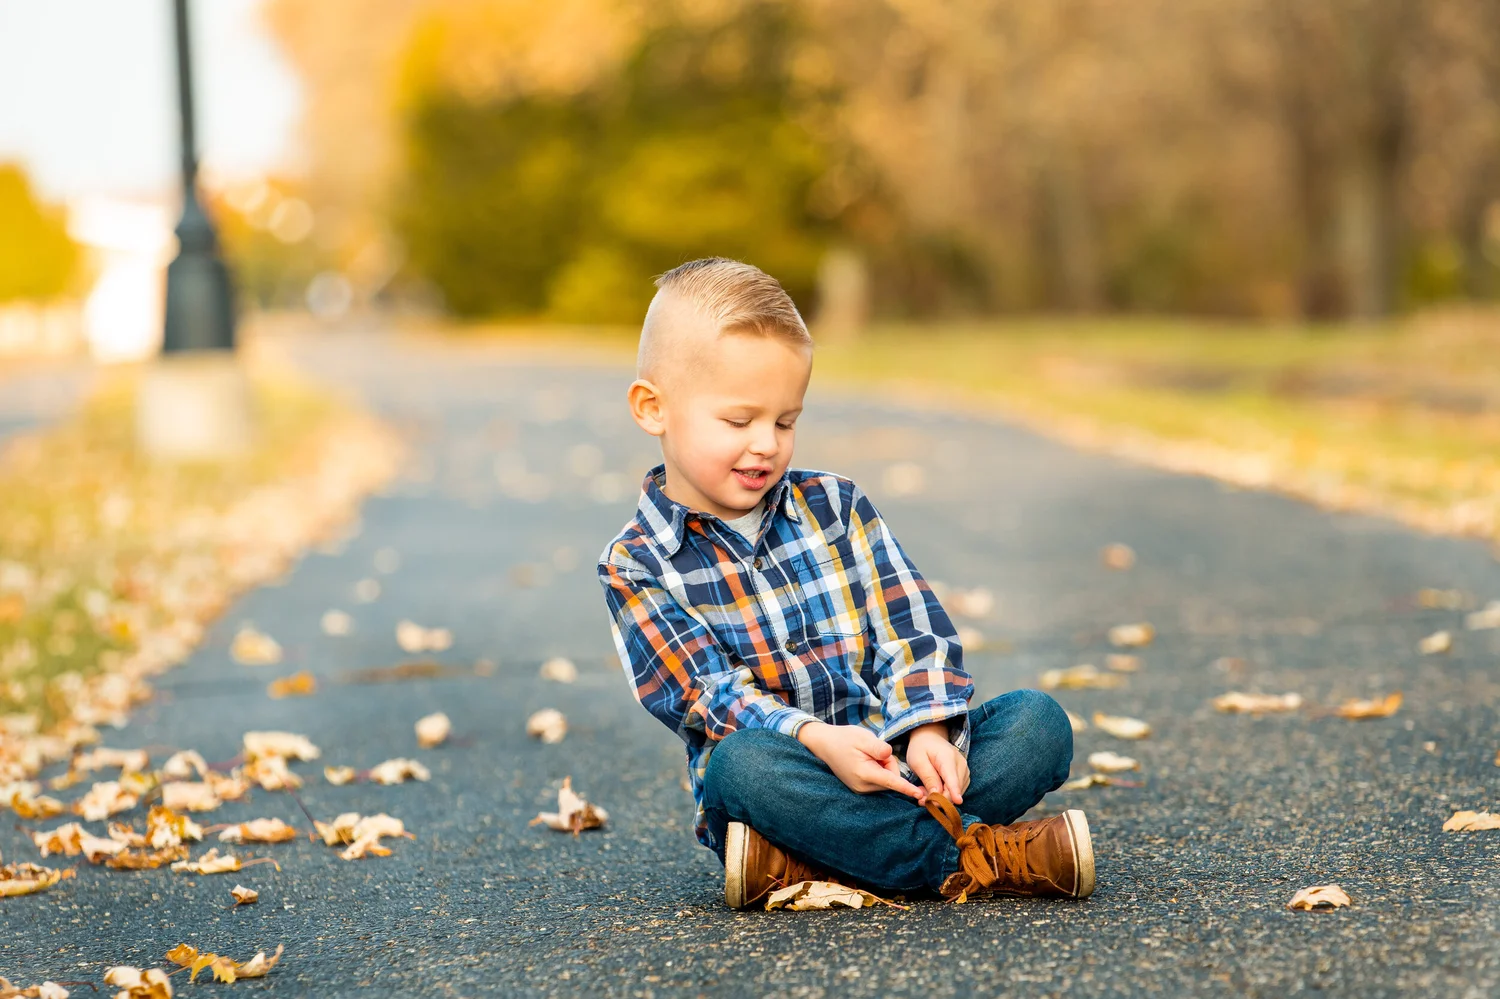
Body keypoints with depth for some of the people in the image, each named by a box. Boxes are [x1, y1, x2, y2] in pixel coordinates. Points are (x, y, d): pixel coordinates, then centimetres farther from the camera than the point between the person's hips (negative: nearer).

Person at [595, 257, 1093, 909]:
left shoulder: (835, 506, 11)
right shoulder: (635, 566, 0)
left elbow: (909, 627, 4)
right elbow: (706, 694, -10)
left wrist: (927, 730, -16)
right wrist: (816, 739, -28)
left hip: (893, 755, 4)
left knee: (1039, 720, -17)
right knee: (744, 762, -38)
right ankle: (976, 856, -30)